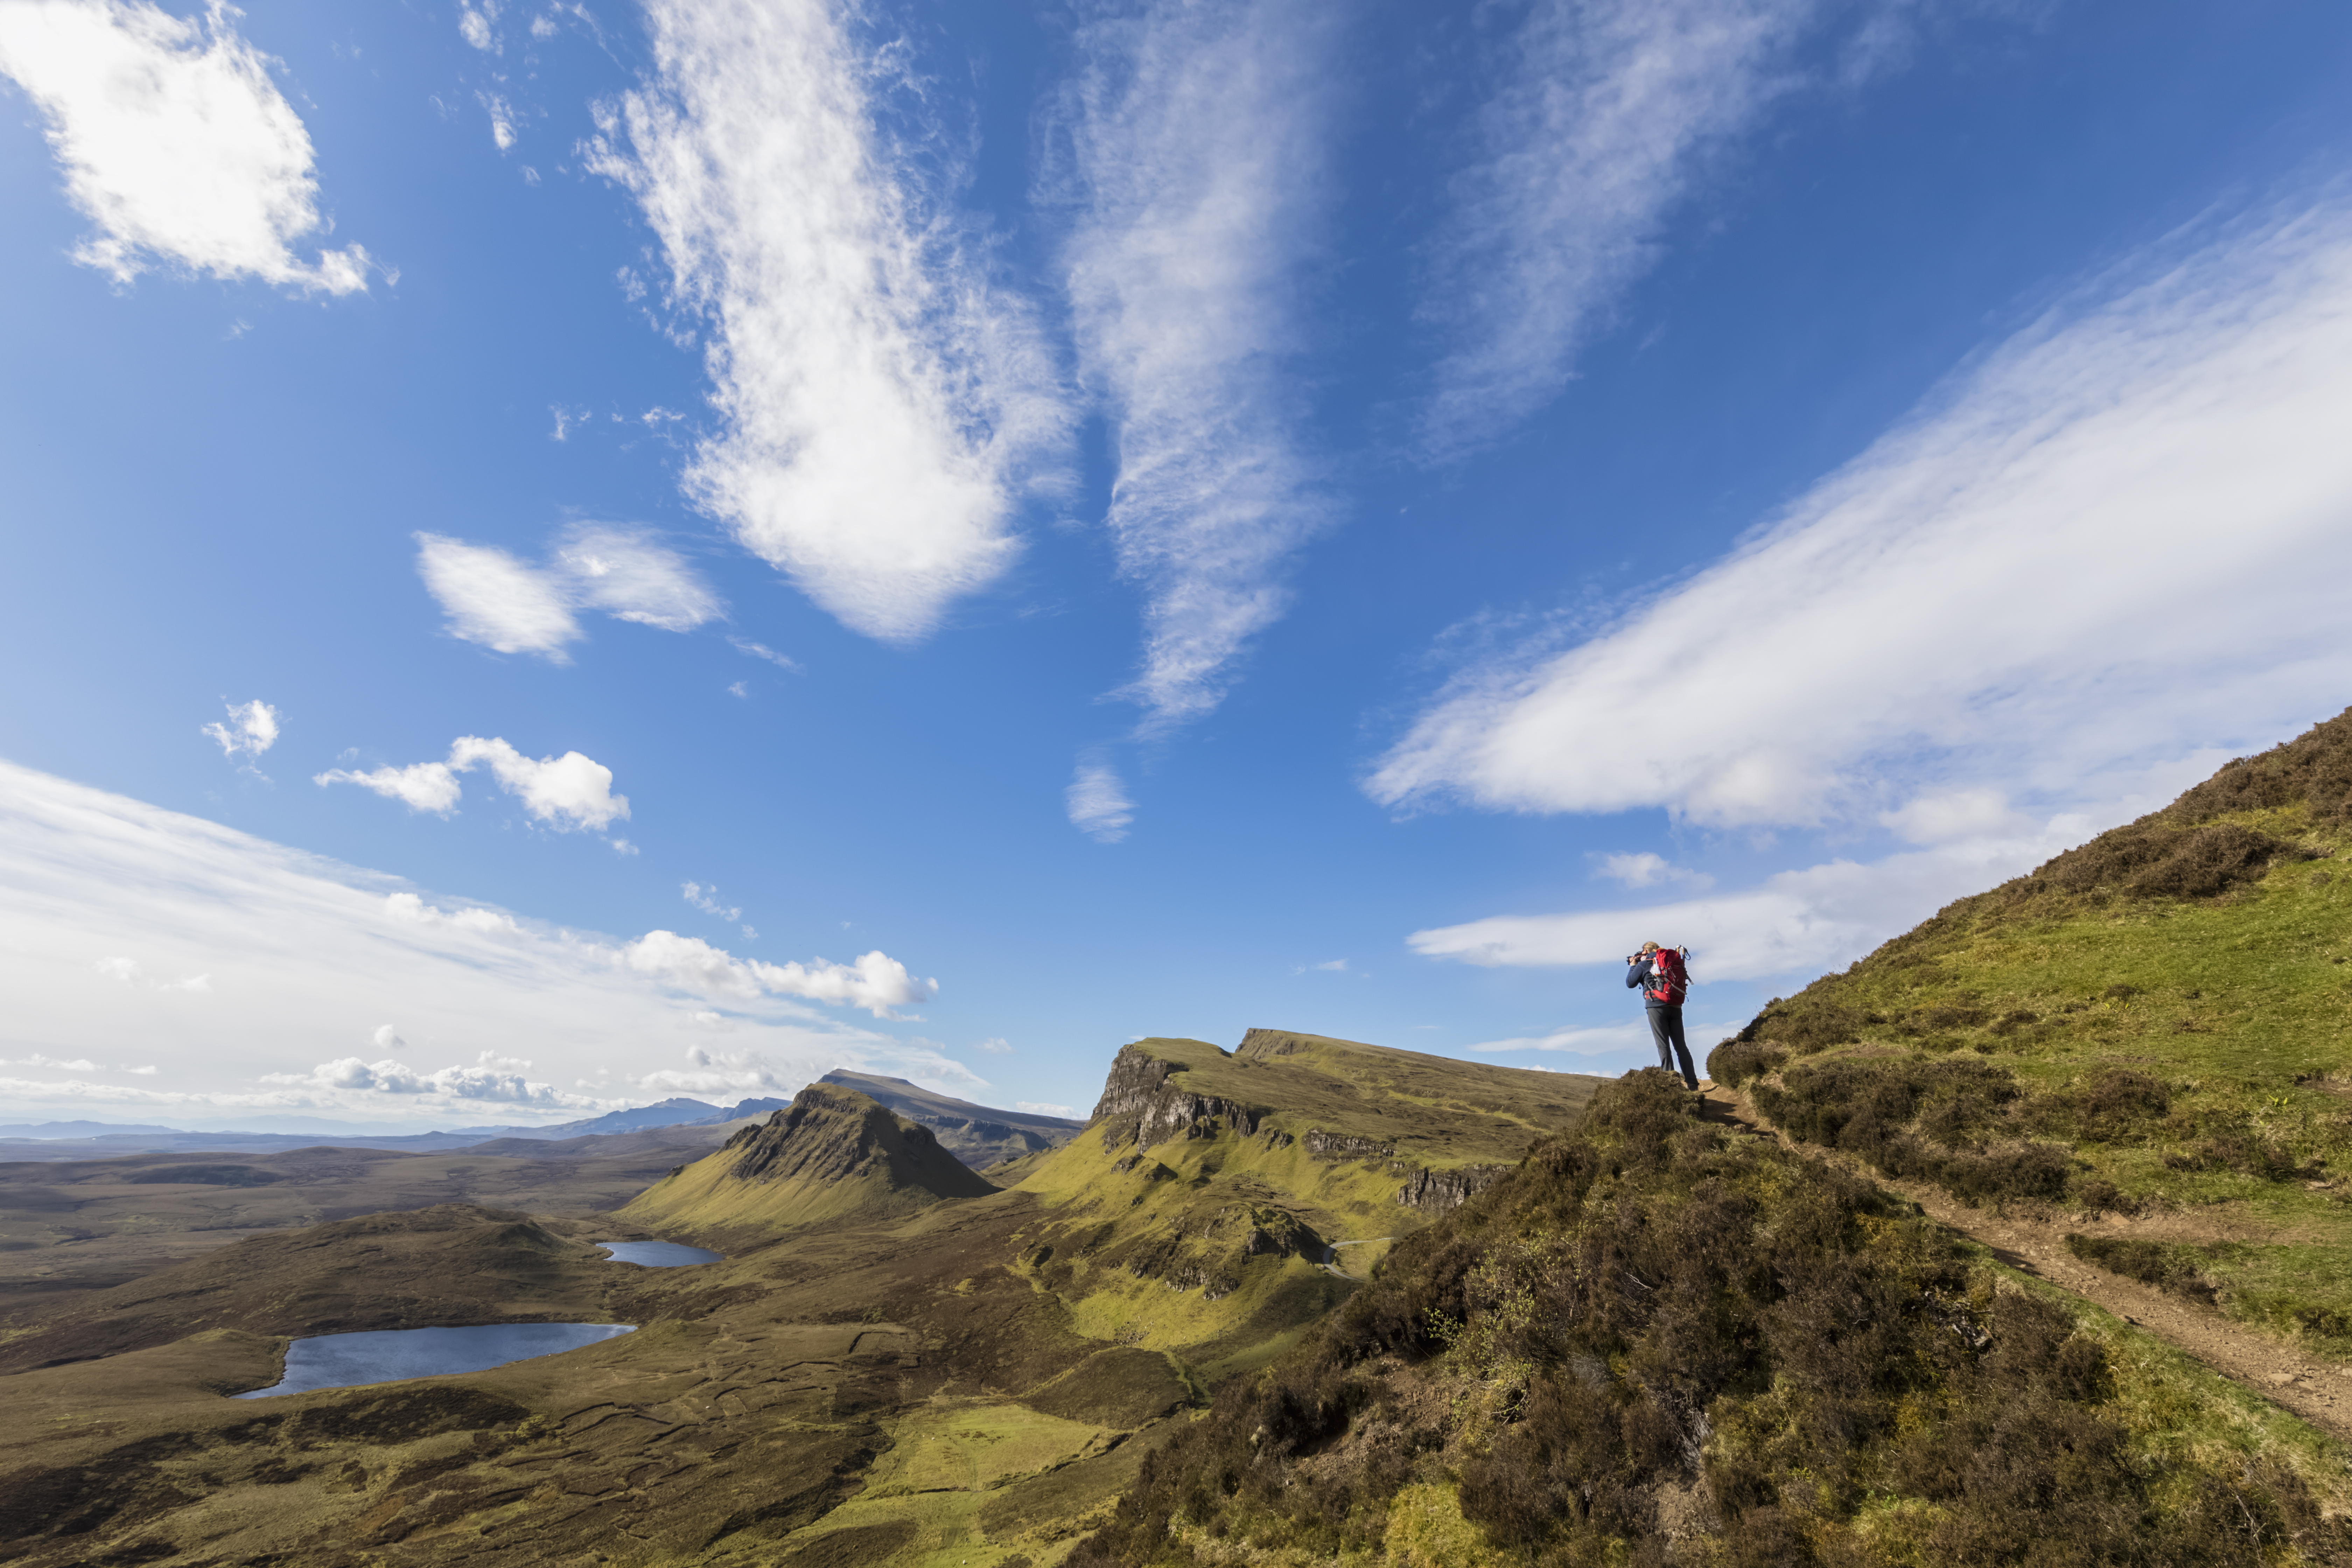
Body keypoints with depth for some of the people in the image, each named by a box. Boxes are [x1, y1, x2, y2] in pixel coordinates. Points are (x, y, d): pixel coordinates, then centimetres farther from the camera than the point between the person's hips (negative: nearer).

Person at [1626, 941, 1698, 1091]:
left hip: (1657, 1006, -5)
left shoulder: (1644, 964, 0)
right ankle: (1692, 1084, 4)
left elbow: (1630, 983, 7)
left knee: (1663, 1046, -5)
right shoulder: (1675, 961, 15)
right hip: (1676, 1007, 5)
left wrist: (1633, 966, 21)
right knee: (1681, 1045, 8)